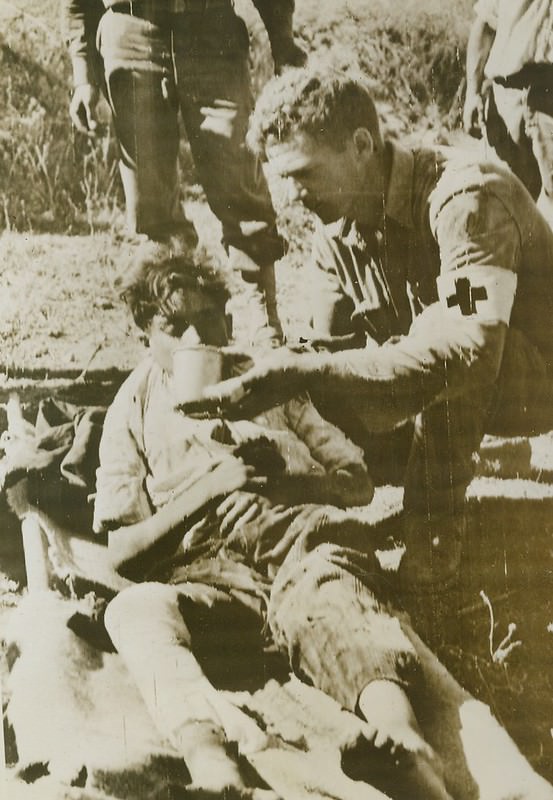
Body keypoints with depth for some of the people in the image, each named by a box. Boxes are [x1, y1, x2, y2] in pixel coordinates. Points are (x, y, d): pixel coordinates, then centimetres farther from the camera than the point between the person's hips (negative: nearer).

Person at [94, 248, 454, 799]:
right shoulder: (133, 412, 21)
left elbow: (359, 483, 22)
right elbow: (121, 551, 12)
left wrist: (290, 475, 0)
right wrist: (209, 487, -1)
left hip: (303, 551, 1)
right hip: (207, 578, 0)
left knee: (325, 595, -36)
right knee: (136, 608, -34)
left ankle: (400, 735, -60)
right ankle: (208, 745, -59)